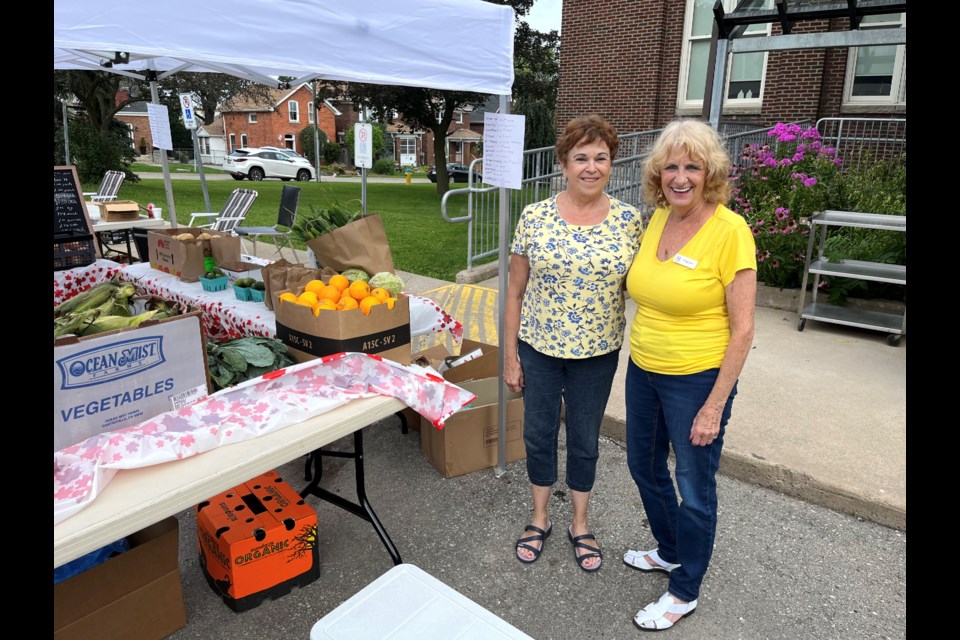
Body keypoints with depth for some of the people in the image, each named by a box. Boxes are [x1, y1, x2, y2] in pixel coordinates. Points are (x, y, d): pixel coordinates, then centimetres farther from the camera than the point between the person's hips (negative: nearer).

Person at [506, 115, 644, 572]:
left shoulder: (629, 220, -6)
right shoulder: (534, 217, -8)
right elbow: (515, 291, -3)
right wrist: (510, 357, -3)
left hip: (597, 353, 0)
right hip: (539, 347, 0)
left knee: (585, 440, 15)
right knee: (538, 434, 14)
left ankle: (580, 526, 37)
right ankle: (539, 519, 38)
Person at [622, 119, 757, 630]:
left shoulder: (730, 231, -18)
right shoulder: (657, 219, 2)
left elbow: (742, 329, -16)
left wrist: (714, 406, -16)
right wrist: (641, 354, 12)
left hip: (697, 379, -7)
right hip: (643, 370, 7)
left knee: (693, 488, 11)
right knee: (644, 467, 22)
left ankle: (684, 592, 34)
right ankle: (670, 551, 49)